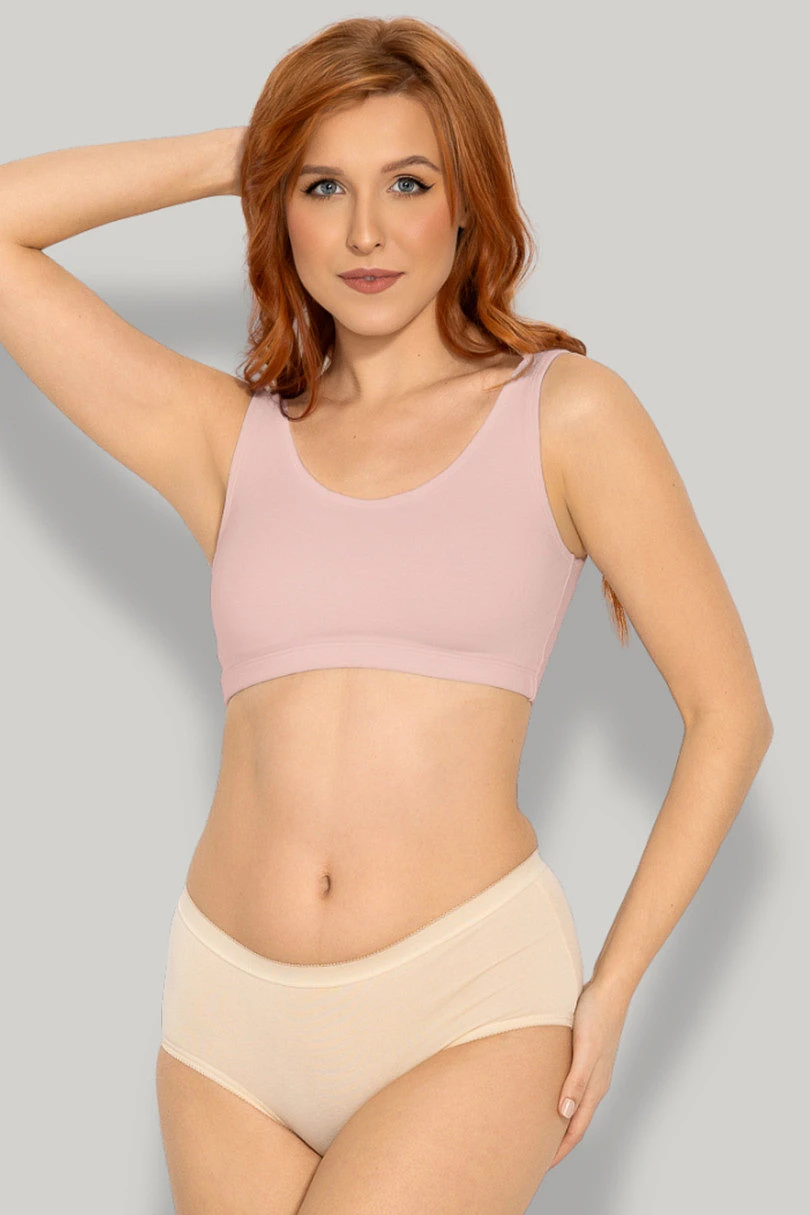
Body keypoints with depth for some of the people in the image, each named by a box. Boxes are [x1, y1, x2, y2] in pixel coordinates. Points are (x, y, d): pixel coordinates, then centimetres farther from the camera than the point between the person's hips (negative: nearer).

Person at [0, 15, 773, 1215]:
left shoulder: (565, 414, 1)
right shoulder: (224, 439, 8)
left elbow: (729, 712, 3)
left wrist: (612, 989, -1)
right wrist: (232, 153, 8)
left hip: (471, 1002, -3)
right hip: (232, 1019, 3)